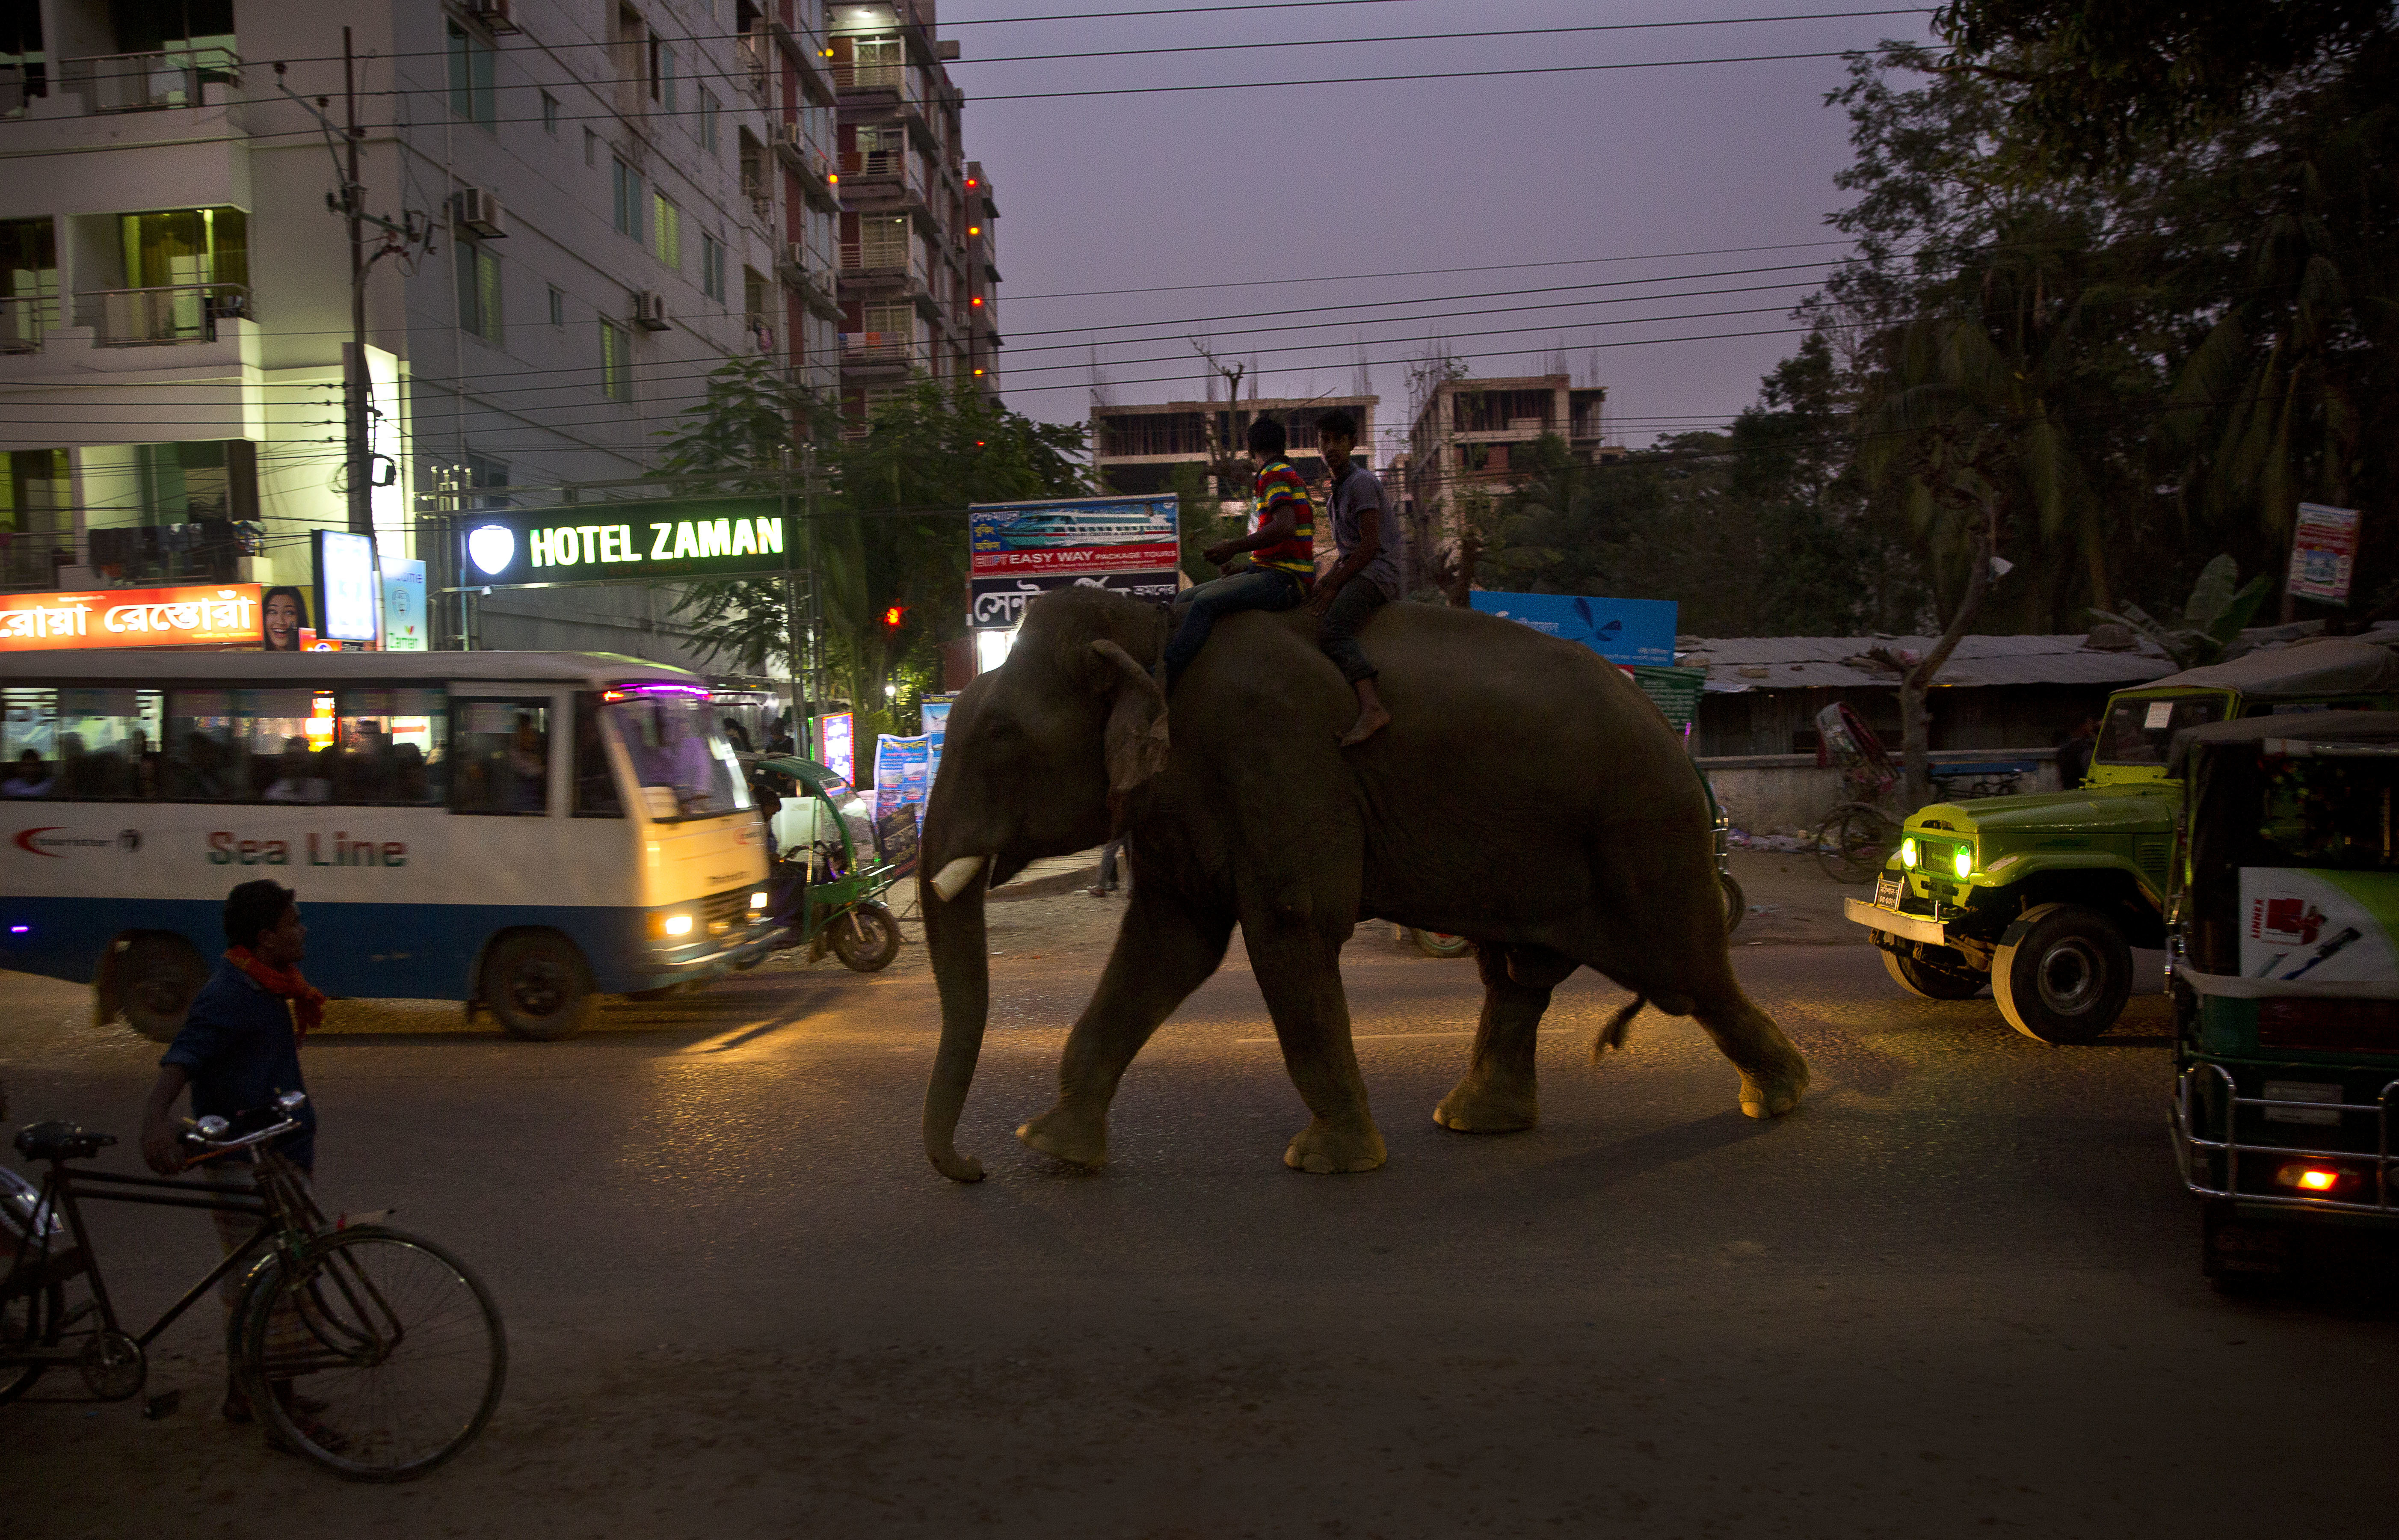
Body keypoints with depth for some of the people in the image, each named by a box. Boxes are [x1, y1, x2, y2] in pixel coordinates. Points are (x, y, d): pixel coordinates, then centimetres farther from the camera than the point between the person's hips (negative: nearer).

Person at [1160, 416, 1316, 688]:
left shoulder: (1275, 474, -5)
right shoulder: (1290, 476, 26)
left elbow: (1286, 526, -23)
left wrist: (1234, 548, -18)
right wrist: (1244, 565, 19)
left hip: (1283, 579, -10)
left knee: (1205, 602, -29)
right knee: (1186, 600, 8)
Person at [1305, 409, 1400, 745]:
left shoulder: (1362, 481, -8)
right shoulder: (1338, 489, 23)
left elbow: (1370, 544, -16)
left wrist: (1335, 586, -15)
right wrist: (1329, 578, 12)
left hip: (1377, 571, -11)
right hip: (1356, 571, 11)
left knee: (1334, 631, -31)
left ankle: (1372, 708, -49)